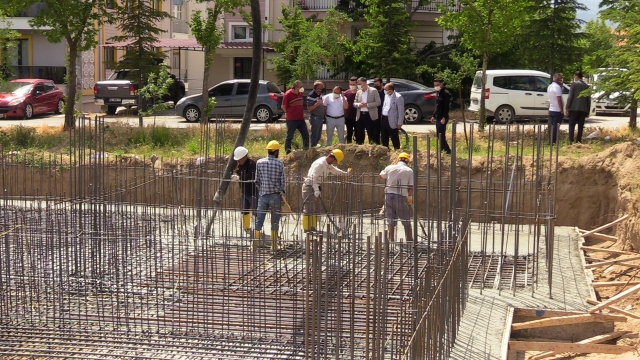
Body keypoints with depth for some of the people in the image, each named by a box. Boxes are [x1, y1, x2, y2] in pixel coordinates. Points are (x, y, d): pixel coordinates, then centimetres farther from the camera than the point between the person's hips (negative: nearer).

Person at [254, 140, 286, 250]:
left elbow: (257, 180, 2)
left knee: (259, 220, 4)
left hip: (262, 195, 2)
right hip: (275, 195, -2)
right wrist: (282, 193, 14)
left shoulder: (259, 162, -1)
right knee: (275, 221, 7)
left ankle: (256, 243, 0)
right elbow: (282, 182, -4)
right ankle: (274, 245, 12)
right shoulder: (280, 164, -6)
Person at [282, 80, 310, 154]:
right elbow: (283, 106, -8)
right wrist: (289, 114, -1)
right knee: (290, 136, 2)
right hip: (291, 120, -7)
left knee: (306, 135, 9)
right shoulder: (288, 94, -13)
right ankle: (288, 152, 9)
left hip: (301, 119, 7)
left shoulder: (301, 93, 7)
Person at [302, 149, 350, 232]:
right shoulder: (319, 164, -22)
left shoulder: (328, 164, 9)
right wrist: (316, 190, -37)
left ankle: (313, 228, 19)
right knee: (309, 210, -9)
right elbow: (313, 177, -29)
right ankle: (307, 229, -7)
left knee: (316, 209, 13)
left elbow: (335, 170, 30)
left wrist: (346, 173, 31)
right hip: (310, 187, -10)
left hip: (316, 188, 10)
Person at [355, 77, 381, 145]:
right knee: (359, 134, 7)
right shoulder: (358, 92, 11)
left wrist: (367, 105, -17)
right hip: (360, 115, 4)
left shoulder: (373, 91, -2)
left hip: (369, 115, -4)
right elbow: (354, 103, 13)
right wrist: (359, 104, -11)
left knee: (371, 134, -1)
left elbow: (378, 102, -7)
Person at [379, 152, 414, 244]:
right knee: (406, 221, 7)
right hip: (401, 196, -3)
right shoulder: (409, 171, -3)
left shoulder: (389, 168, 5)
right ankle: (410, 240, 8)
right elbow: (411, 187, -5)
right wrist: (410, 197, 11)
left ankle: (391, 239, 8)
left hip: (389, 194, 3)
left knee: (390, 220, 9)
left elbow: (381, 175, 23)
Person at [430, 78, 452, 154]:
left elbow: (446, 107, -18)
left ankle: (445, 150, -5)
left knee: (441, 135, -10)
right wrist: (433, 116, 19)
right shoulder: (439, 93, 16)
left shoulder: (446, 93, -13)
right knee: (439, 135, 12)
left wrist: (444, 118, -23)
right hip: (438, 118, 10)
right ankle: (447, 150, 19)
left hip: (442, 118, -10)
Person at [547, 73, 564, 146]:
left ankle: (550, 142, 13)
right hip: (557, 110, -8)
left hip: (551, 109, 8)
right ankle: (553, 142, -7)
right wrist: (562, 110, -15)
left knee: (551, 126, 10)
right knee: (555, 127, -6)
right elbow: (559, 99, -19)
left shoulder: (549, 86, 12)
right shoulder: (557, 87, -15)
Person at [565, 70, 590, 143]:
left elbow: (570, 97, -8)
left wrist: (567, 108, -4)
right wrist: (588, 110, 15)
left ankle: (571, 140, -10)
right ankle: (578, 140, 4)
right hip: (583, 109, 4)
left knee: (571, 125, -1)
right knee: (580, 126, 7)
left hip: (574, 108, -4)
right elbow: (589, 99, 10)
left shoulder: (574, 84, -4)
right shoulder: (587, 86, 9)